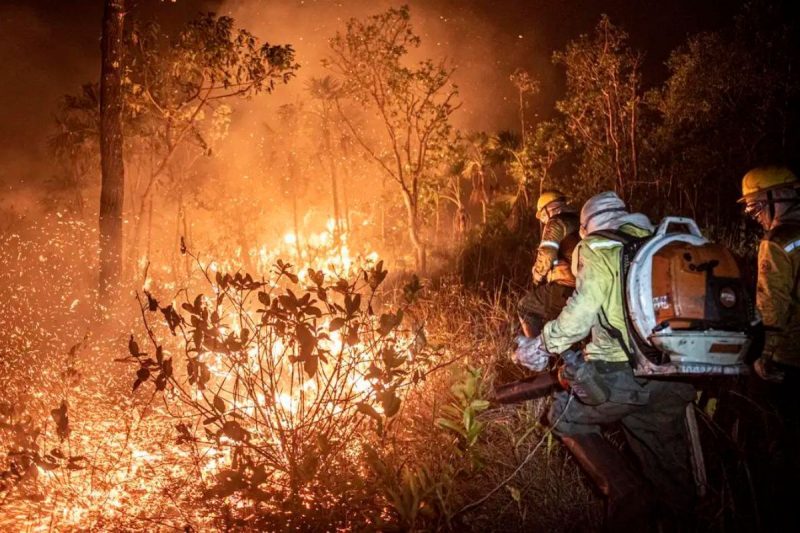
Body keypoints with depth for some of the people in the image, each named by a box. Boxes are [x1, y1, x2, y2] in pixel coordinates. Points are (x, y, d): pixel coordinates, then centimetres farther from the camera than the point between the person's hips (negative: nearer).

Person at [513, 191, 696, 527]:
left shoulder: (599, 250, 3)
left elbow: (581, 311, -11)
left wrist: (541, 348, 1)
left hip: (623, 370, -6)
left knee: (568, 420, 15)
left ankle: (625, 493, 4)